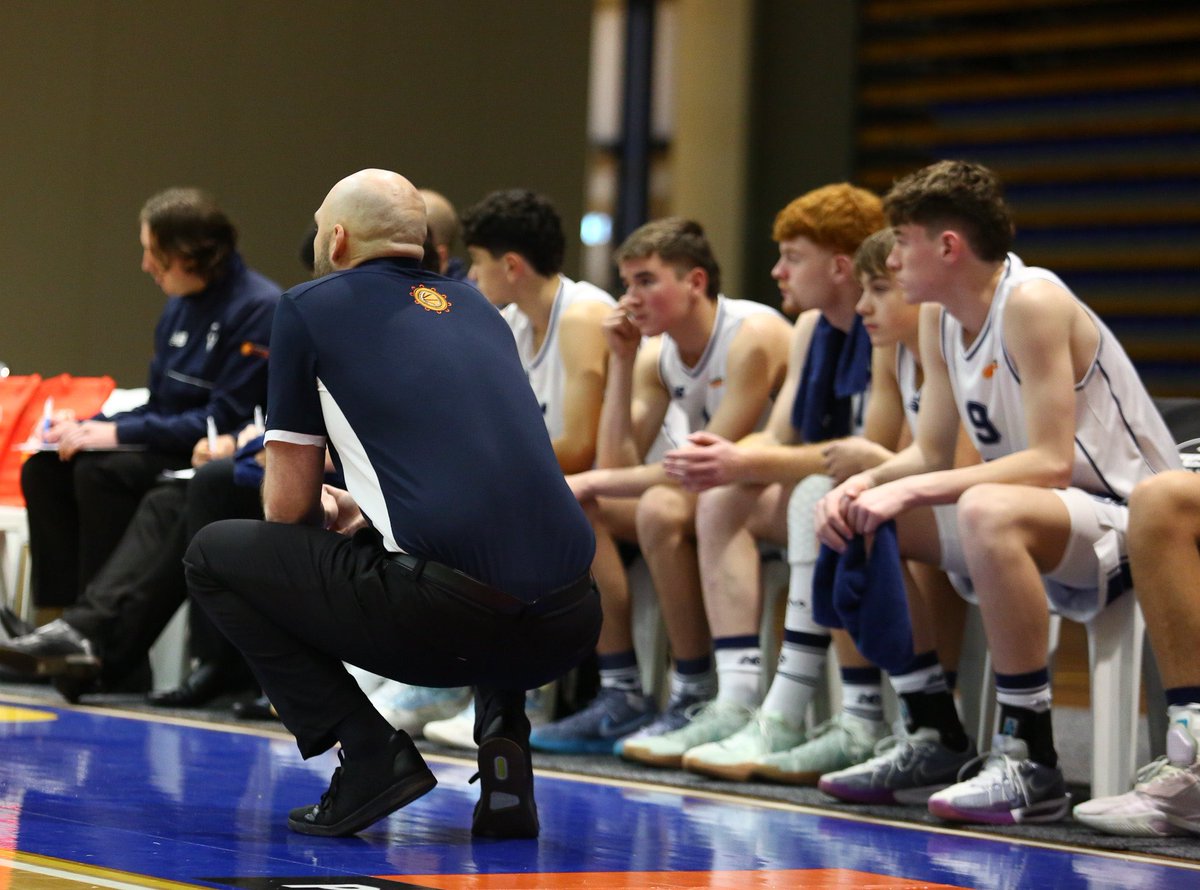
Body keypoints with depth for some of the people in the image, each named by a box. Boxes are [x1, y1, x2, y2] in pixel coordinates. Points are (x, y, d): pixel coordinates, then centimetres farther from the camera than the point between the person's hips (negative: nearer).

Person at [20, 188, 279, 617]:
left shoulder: (259, 308, -15)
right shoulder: (180, 308, 12)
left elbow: (226, 420, -20)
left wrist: (119, 433, -21)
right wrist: (87, 428, -1)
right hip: (171, 448, 9)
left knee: (100, 473, -28)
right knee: (43, 471, -8)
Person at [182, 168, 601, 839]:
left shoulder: (311, 307, 10)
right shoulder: (476, 306, 25)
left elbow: (289, 508, 13)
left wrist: (330, 518, 35)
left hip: (443, 615, -6)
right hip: (568, 629, 6)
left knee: (214, 556, 16)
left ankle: (370, 753, 4)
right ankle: (504, 741, 15)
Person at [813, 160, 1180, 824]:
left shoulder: (1032, 303, -21)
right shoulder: (939, 319, 5)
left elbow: (1050, 462, -27)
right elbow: (931, 453, 9)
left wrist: (911, 491, -29)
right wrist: (863, 485, -12)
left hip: (1130, 523, -10)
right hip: (1032, 528, 10)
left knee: (988, 512, -39)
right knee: (860, 523, 5)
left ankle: (1029, 760, -30)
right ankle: (935, 743, 9)